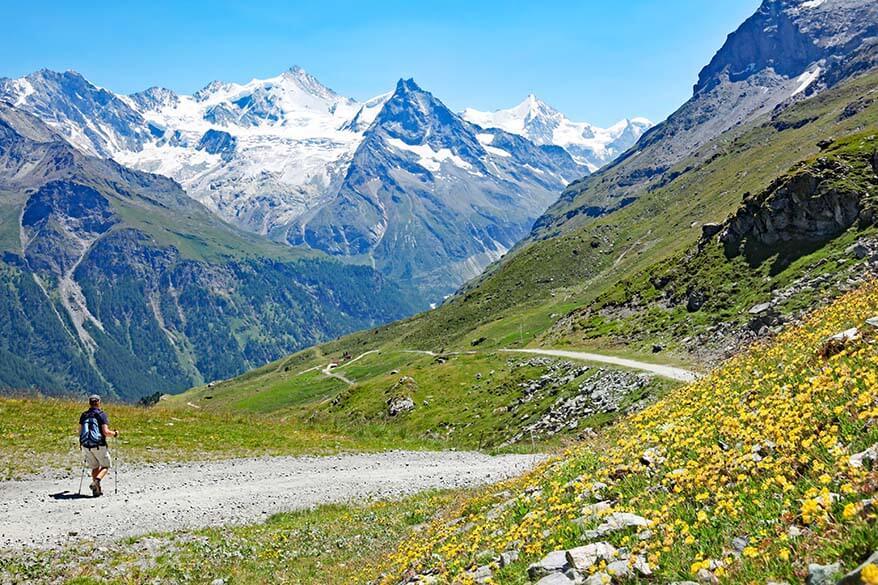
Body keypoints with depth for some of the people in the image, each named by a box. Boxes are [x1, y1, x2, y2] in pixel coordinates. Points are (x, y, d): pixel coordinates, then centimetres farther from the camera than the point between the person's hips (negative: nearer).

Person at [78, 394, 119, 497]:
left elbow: (80, 431, 11)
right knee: (105, 466, 11)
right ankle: (96, 481, -15)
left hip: (86, 446, 5)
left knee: (95, 467, 18)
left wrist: (81, 443, 30)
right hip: (99, 446, -5)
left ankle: (96, 489, 9)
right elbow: (106, 432, -15)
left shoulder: (84, 415, 8)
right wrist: (115, 433, 5)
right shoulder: (102, 414, -7)